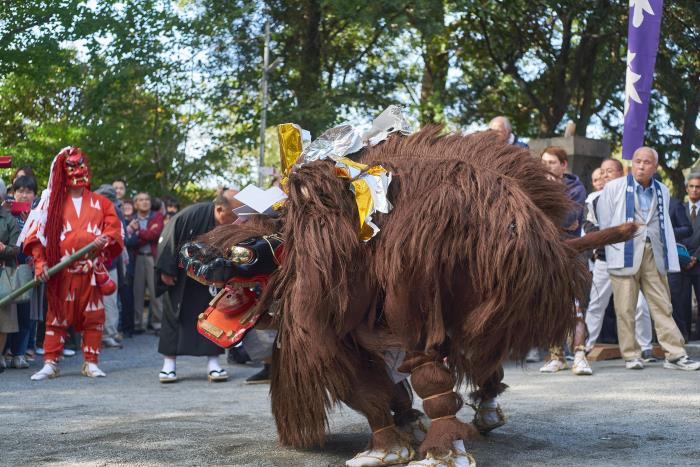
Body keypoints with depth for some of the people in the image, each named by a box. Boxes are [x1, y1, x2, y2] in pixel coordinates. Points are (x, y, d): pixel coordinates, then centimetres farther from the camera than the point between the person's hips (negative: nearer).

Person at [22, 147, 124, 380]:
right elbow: (38, 233, 1)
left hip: (92, 271, 2)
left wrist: (105, 238, -12)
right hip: (61, 271, -1)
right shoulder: (53, 202, 5)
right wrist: (40, 262, -9)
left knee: (93, 316, 4)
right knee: (57, 316, 0)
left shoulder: (99, 202, 11)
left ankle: (91, 363, 12)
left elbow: (114, 225, 10)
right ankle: (50, 363, 4)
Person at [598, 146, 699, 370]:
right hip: (625, 253, -3)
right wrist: (614, 248, 4)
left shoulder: (662, 191, 14)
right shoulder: (614, 188, 3)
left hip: (653, 253, 3)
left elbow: (665, 225, 17)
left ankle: (675, 355, 1)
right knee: (625, 308, -3)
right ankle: (631, 355, 4)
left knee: (663, 305, 1)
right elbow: (605, 223, 6)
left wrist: (669, 256, 11)